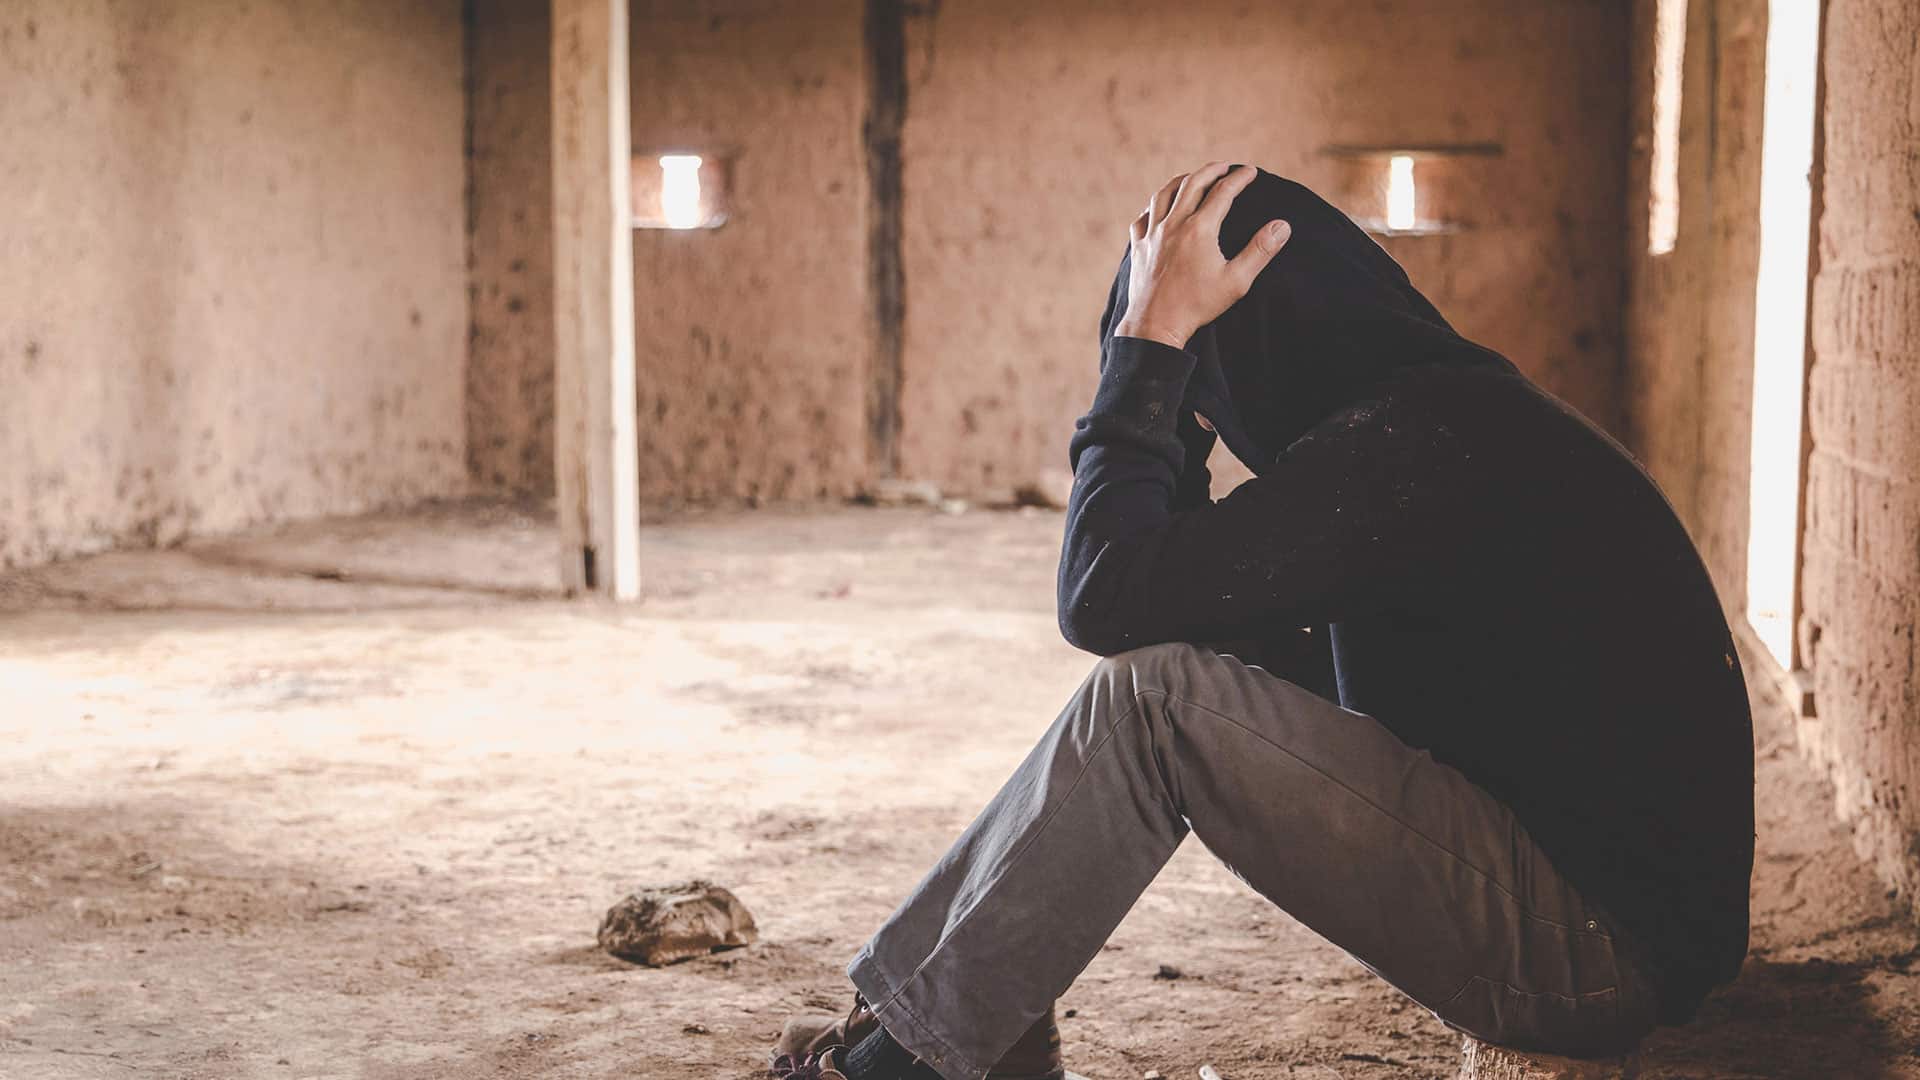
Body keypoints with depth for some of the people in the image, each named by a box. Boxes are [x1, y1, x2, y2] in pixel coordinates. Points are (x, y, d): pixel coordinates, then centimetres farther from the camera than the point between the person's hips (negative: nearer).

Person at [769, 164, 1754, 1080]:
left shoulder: (1419, 437, -20)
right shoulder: (1444, 412, 13)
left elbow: (1106, 600, -23)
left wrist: (1149, 337, -12)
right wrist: (1155, 353, 10)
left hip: (1602, 950, -10)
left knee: (1150, 699, -19)